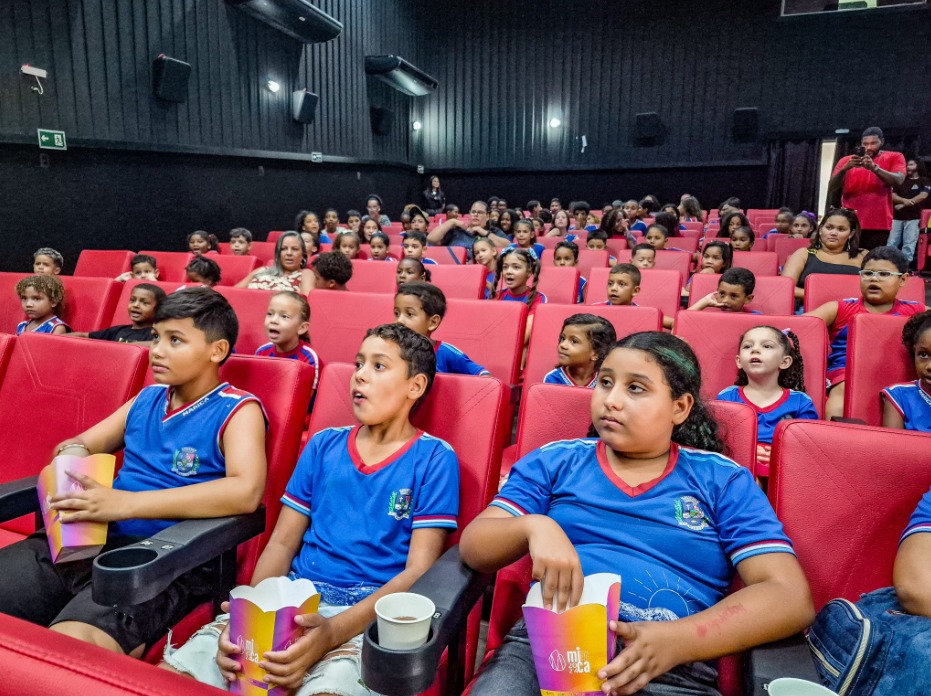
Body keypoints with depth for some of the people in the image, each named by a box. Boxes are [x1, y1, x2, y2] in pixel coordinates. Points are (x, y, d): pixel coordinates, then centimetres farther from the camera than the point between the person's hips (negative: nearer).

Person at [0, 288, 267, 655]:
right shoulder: (146, 398, 15)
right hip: (91, 540, 7)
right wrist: (72, 454, -2)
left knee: (70, 642, -33)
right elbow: (80, 444, 26)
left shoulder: (237, 410, -6)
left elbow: (245, 492, -24)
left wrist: (125, 504, -26)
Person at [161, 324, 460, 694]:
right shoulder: (323, 445, 12)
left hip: (371, 613, -4)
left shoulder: (434, 459, -2)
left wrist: (333, 631, -21)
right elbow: (282, 543, 11)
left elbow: (419, 571, -8)